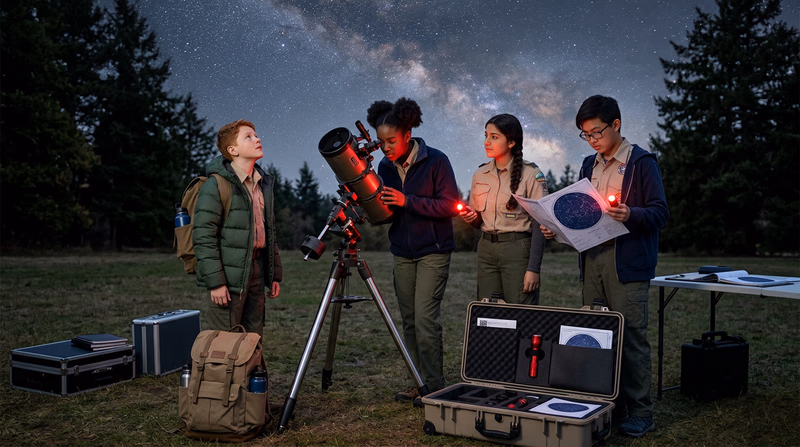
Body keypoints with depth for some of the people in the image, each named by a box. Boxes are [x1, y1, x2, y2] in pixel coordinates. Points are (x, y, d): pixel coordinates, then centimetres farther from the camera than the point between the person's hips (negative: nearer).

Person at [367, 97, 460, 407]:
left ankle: (434, 386, 0)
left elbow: (450, 205, -15)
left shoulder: (435, 161, -11)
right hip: (402, 253, 6)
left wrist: (407, 201, -22)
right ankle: (419, 382, 15)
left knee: (425, 318, -11)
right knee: (409, 320, 6)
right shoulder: (385, 167, 6)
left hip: (433, 252, -6)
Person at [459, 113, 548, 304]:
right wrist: (470, 217, -3)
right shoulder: (480, 175, 11)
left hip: (518, 250, -5)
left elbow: (539, 225, -8)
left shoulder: (531, 174, -5)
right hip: (486, 249, 5)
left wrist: (533, 269, -14)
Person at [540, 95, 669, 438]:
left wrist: (631, 215, -27)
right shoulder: (589, 165, 17)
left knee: (631, 336, -5)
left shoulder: (641, 162, -3)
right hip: (592, 259, 7)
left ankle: (640, 412, 5)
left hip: (627, 263, -7)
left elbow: (660, 211, -8)